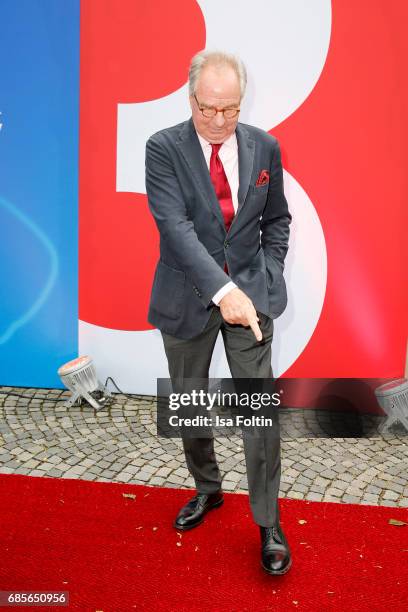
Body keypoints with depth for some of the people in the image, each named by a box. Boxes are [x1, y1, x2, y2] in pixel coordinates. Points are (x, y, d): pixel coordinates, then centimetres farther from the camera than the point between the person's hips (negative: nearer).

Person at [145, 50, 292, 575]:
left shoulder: (264, 147, 0)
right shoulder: (163, 148, -10)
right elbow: (174, 225, -23)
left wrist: (269, 278, 1)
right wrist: (222, 290, -33)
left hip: (250, 293, 1)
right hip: (188, 297, 0)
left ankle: (268, 524, 15)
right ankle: (207, 489, 40)